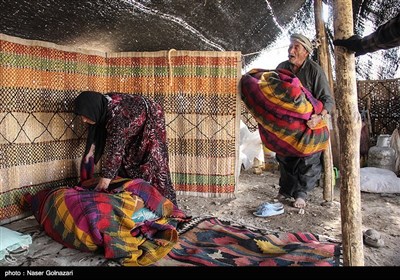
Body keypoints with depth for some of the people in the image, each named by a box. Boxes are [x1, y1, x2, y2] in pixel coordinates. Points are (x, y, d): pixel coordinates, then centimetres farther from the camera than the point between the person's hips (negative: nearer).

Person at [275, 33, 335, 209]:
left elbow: (327, 99, -17)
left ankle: (301, 194, 17)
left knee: (307, 160, 1)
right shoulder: (282, 67, 0)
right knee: (284, 157, 12)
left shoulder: (315, 70, -14)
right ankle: (285, 190, 29)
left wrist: (320, 117, -35)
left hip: (308, 124, -4)